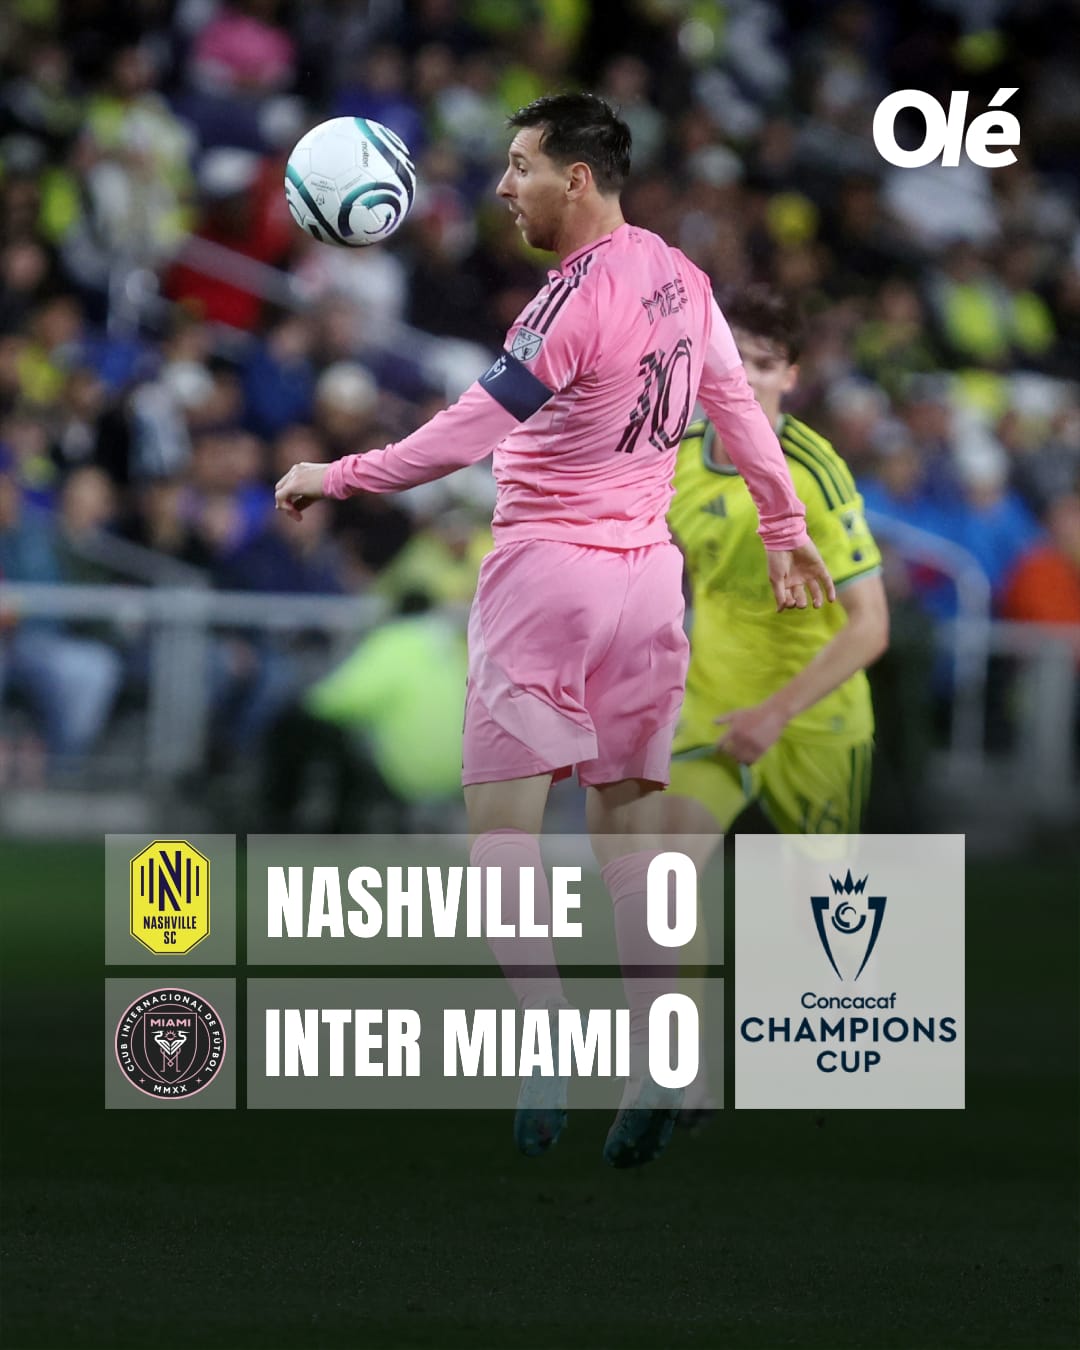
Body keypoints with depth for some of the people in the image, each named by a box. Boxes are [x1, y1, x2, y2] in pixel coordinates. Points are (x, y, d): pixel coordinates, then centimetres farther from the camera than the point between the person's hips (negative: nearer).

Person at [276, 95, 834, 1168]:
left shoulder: (576, 299, -18)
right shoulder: (679, 278, 6)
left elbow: (468, 432, -20)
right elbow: (739, 406, 18)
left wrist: (335, 478, -11)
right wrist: (785, 532, 30)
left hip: (549, 567, -7)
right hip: (648, 575, 7)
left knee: (500, 819, -3)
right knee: (627, 826, 9)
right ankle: (650, 1069, 3)